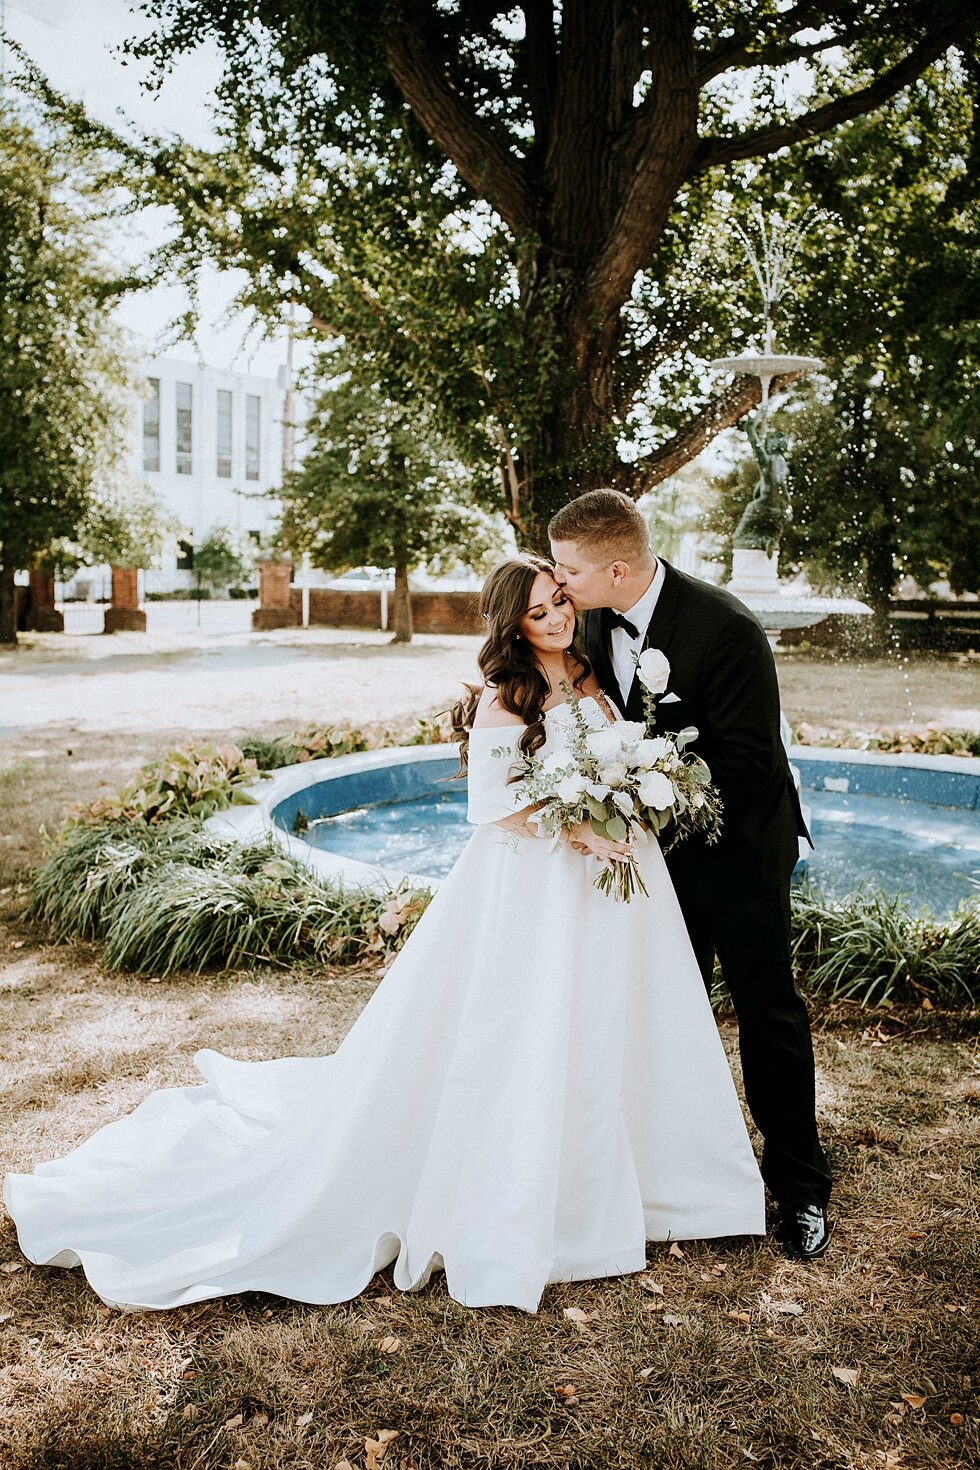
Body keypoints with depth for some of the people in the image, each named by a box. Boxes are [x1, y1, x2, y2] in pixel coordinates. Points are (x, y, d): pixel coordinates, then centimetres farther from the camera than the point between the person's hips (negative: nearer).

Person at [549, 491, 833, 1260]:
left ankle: (800, 1187, 23)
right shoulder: (599, 619, -6)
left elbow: (748, 762, -25)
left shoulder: (724, 628, -27)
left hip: (738, 845, -6)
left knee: (769, 1014, 6)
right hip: (659, 842, 6)